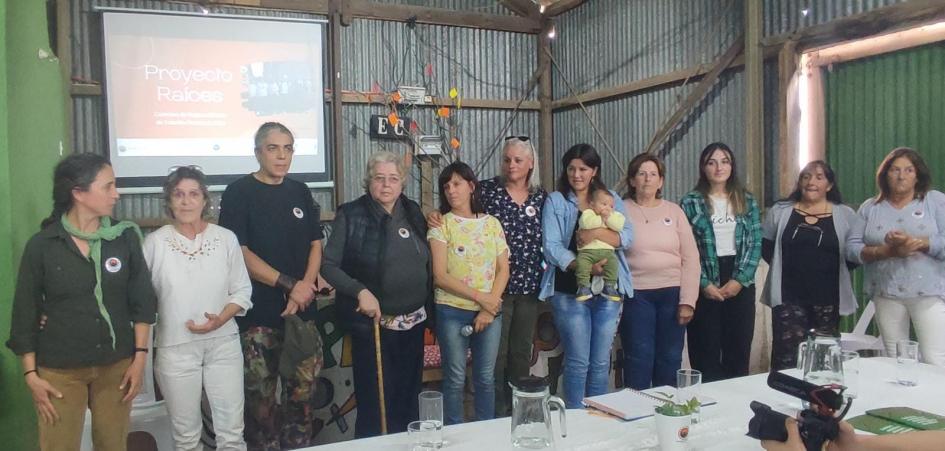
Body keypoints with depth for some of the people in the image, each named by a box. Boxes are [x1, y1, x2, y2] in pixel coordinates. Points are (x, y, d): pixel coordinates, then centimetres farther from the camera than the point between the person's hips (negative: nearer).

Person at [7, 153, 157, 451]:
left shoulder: (125, 237, -2)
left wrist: (140, 357, -2)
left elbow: (142, 301, 1)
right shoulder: (41, 245, -7)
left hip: (116, 365, 2)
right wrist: (31, 374, -2)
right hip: (59, 370, -1)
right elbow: (25, 314, -1)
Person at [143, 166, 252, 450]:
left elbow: (242, 290, 2)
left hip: (223, 343, 1)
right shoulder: (155, 242, -4)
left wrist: (220, 319, -13)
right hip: (175, 348, -1)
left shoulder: (226, 238, 0)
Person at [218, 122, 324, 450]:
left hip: (302, 312, 4)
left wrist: (306, 287, -6)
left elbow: (315, 245, 11)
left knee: (303, 393, 8)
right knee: (260, 401, 3)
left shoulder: (300, 192, 11)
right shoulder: (239, 193, -3)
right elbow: (239, 252, -10)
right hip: (258, 315, -4)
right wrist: (289, 285, -14)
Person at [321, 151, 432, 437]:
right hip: (372, 323, -4)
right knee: (374, 400, 5)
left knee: (408, 397, 16)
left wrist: (430, 310, 8)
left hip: (413, 322, 5)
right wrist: (360, 291, -21)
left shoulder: (412, 211, 6)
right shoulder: (351, 215, -8)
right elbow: (328, 265, -10)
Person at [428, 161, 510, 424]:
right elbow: (440, 277, -9)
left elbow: (503, 269, 3)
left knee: (485, 378, 10)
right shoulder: (441, 226, -3)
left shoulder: (491, 223, 6)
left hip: (490, 311, 3)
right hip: (452, 312, -2)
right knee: (455, 379, 5)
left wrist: (489, 308, -9)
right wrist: (479, 296, -14)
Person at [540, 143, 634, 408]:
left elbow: (627, 237, -2)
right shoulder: (555, 201, 4)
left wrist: (597, 234, -20)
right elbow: (551, 247, -7)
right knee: (578, 362, -1)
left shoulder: (611, 199, 12)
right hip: (570, 291, -2)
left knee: (601, 363, 9)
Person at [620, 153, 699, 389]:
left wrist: (688, 300, -3)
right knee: (639, 358, -2)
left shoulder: (674, 211, 7)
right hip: (636, 295, -2)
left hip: (672, 293, 2)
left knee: (670, 358, 8)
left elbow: (690, 258, 5)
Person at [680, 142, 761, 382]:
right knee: (706, 353, 1)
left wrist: (739, 280, -9)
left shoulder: (747, 201, 9)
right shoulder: (690, 203, 0)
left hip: (740, 285, 3)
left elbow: (755, 243, 3)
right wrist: (704, 284, -12)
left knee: (739, 350, 8)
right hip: (705, 287, -3)